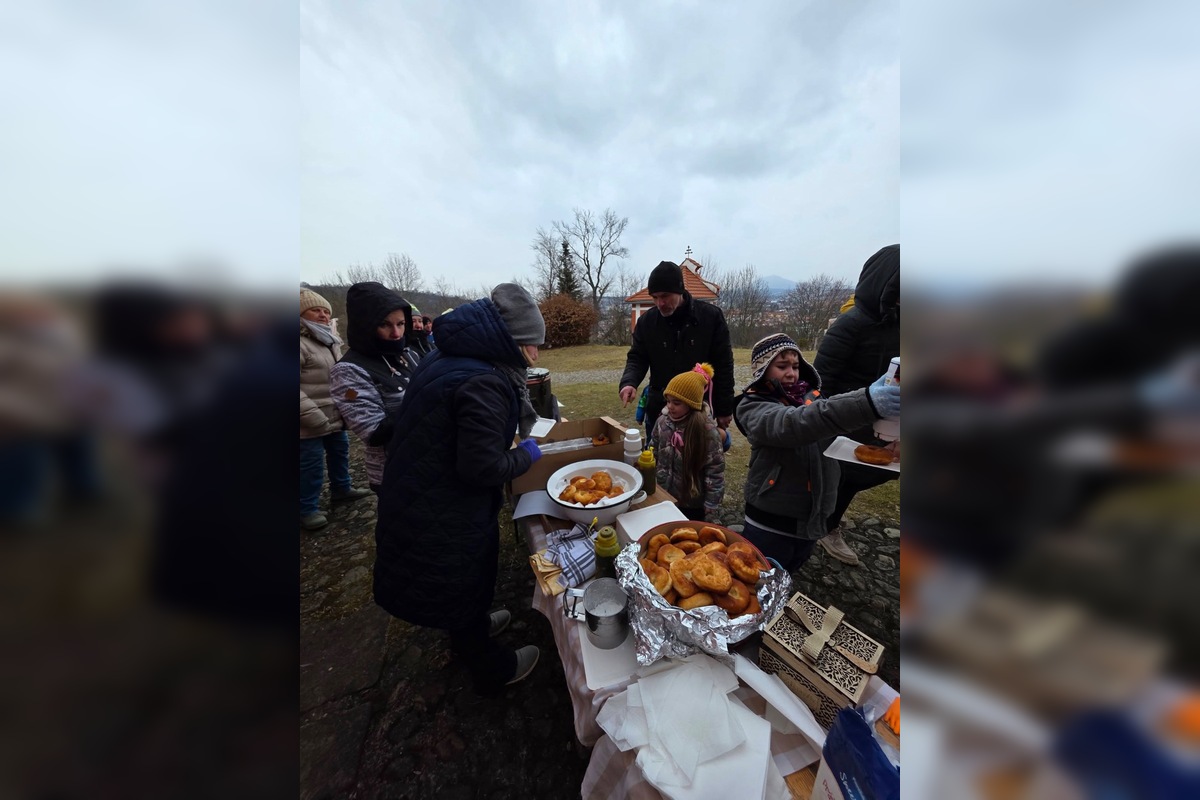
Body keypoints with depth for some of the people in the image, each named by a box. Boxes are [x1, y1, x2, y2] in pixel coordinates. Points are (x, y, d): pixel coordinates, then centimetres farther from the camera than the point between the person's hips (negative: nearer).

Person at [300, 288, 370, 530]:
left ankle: (341, 489, 40)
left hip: (335, 415, 9)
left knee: (340, 452, 21)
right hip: (311, 423, -9)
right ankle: (307, 510, 17)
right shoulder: (301, 343, -18)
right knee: (312, 465, 1)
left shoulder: (330, 341, 13)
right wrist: (315, 417, -25)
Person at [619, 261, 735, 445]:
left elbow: (723, 366, -5)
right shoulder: (647, 321, -2)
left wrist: (724, 409, -3)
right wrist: (629, 382, -21)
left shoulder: (711, 316, -9)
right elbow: (637, 358, 1)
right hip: (659, 411, 2)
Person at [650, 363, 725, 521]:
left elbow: (715, 473, -15)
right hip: (663, 497, 4)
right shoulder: (663, 421, -8)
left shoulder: (706, 429, -20)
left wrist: (711, 510, -13)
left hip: (693, 505, -4)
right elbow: (653, 455, 7)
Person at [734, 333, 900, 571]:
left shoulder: (810, 396, 5)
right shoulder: (753, 406, -12)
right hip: (772, 520, -5)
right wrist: (866, 403, -43)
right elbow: (791, 425, -32)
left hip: (812, 519, 6)